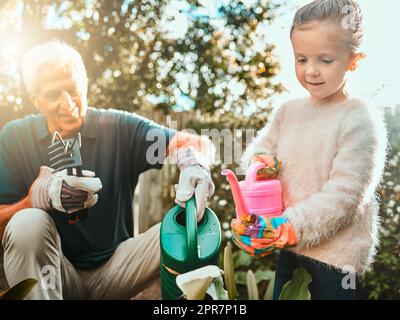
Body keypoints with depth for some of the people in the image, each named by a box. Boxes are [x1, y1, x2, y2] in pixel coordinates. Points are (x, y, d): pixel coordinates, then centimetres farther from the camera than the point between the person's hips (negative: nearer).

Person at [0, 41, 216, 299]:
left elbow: (195, 143, -13)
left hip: (114, 267, 1)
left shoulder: (119, 128, -4)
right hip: (51, 272, 0)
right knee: (28, 223, -32)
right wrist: (41, 195, -29)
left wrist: (194, 161, -39)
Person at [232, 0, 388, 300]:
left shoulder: (361, 120, -16)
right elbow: (260, 146, 11)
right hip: (289, 245, 6)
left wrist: (289, 227, -25)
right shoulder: (288, 111, 2)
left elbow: (344, 194, -21)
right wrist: (260, 161, -13)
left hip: (336, 251, -5)